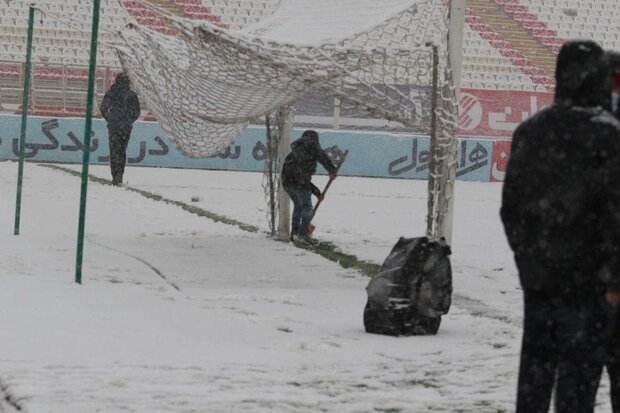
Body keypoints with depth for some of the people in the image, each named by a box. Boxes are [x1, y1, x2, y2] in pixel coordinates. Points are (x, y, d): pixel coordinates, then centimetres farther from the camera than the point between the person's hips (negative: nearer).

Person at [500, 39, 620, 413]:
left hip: (536, 273, 6)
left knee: (536, 360, 15)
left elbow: (511, 204, 11)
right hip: (583, 274, -6)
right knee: (581, 362, 0)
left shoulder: (529, 131, 6)